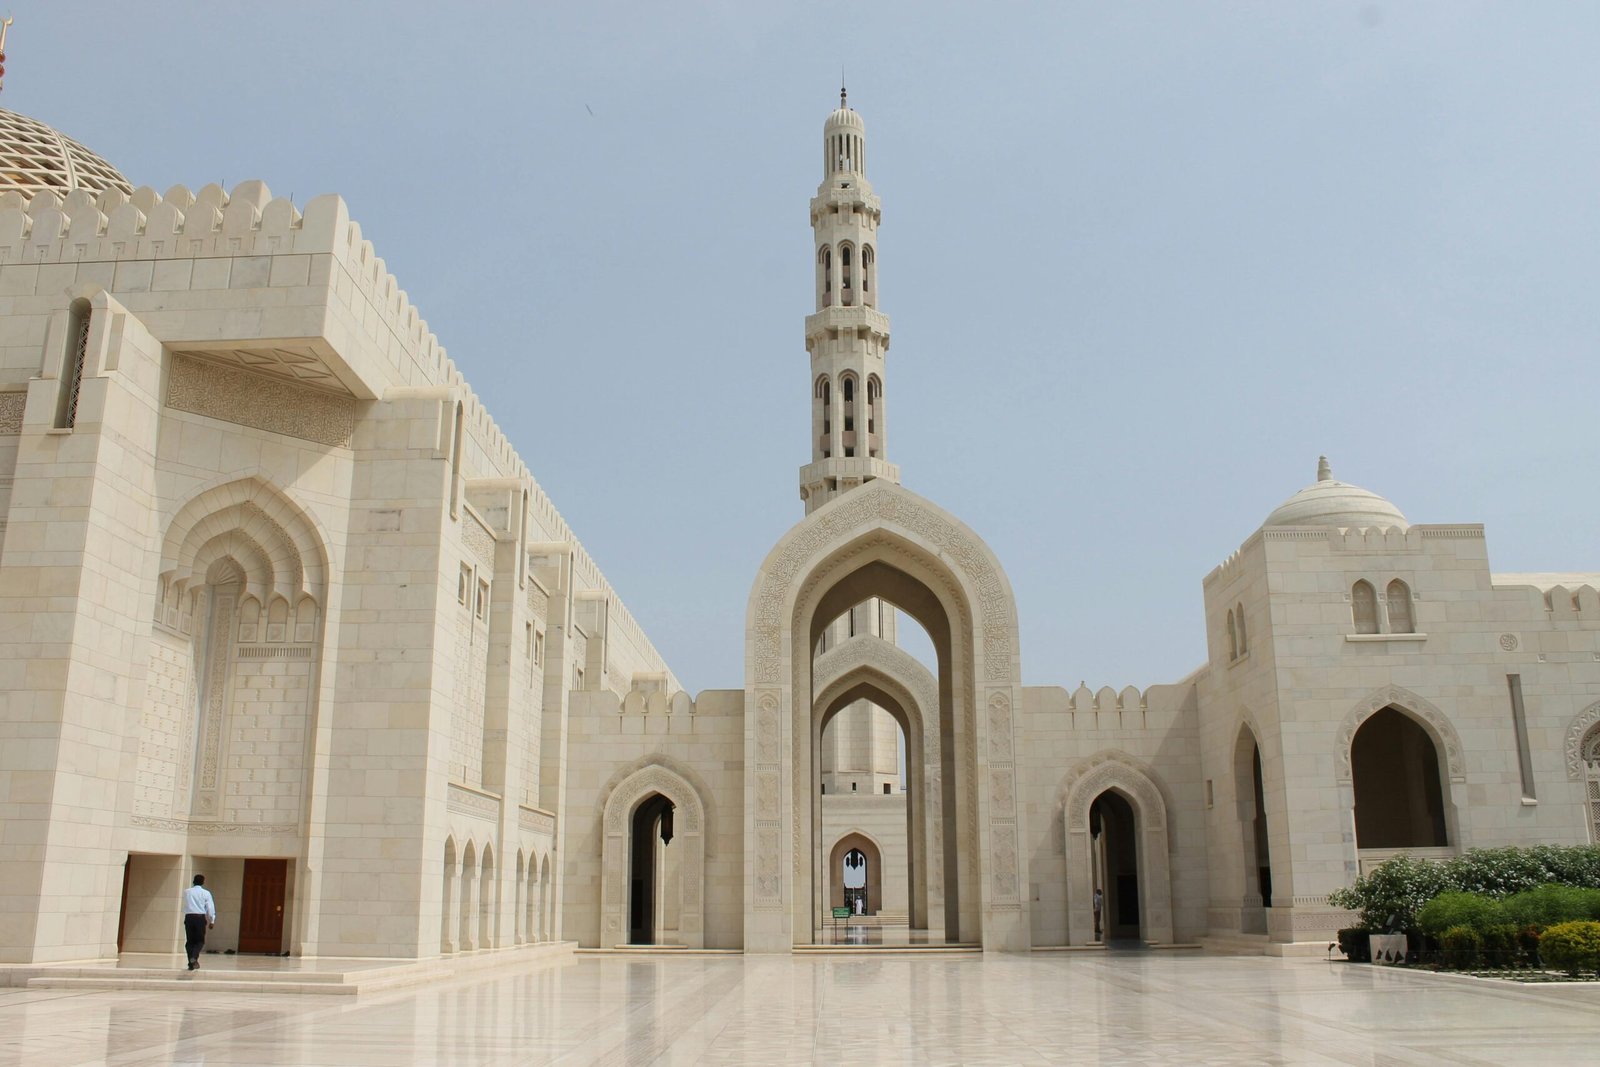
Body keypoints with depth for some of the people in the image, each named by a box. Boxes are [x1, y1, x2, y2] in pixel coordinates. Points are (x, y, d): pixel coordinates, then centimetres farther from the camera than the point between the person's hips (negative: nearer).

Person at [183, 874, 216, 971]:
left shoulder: (187, 892, 6)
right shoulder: (206, 893, 1)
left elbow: (185, 906, 13)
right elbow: (210, 907, 0)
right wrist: (212, 921, 6)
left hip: (189, 917, 2)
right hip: (200, 917, -2)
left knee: (190, 941, 8)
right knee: (200, 941, 8)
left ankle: (191, 963, 2)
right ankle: (194, 957, -17)